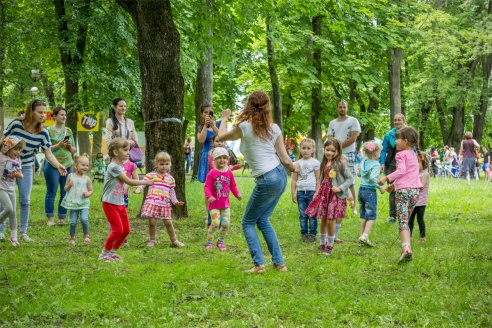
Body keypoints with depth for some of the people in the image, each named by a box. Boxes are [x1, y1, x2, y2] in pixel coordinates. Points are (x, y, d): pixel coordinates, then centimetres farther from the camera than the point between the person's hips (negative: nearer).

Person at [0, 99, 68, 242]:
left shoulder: (43, 133, -11)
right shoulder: (16, 124, -18)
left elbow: (48, 153, -13)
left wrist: (58, 165, -31)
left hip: (26, 167, 2)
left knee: (25, 200, 0)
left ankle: (23, 232, 11)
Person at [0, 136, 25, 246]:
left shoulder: (17, 160, 7)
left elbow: (21, 175, 9)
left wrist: (17, 174, -12)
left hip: (11, 189, 6)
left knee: (13, 212, 6)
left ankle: (14, 237, 12)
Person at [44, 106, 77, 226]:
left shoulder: (69, 131, 13)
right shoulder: (49, 130, -1)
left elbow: (74, 150, 17)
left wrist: (70, 146, -4)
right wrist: (58, 145, -16)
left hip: (68, 165, 5)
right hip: (53, 165, -5)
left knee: (66, 193, 5)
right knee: (51, 192, -1)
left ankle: (62, 218, 12)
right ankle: (50, 218, 5)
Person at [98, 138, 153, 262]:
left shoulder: (121, 167, 12)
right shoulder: (113, 167, -18)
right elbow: (129, 181, -17)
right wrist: (144, 182, -8)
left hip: (120, 204, 9)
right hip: (110, 203, -9)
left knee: (126, 230, 8)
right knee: (118, 229, -10)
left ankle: (112, 252, 22)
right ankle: (104, 253, 4)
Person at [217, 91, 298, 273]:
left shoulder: (244, 127, -9)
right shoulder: (274, 128, 5)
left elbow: (221, 137, 10)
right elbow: (285, 159, 6)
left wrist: (224, 118, 29)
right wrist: (293, 169, 28)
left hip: (267, 181, -6)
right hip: (280, 176, 6)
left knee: (248, 222, 8)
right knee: (262, 219, 18)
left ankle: (259, 264, -2)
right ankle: (279, 263, 15)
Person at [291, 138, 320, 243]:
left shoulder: (315, 162, 2)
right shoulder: (298, 163, 9)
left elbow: (318, 179, 1)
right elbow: (294, 179, 9)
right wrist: (293, 193, 3)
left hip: (311, 191, -3)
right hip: (301, 192, 3)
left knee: (312, 215, -1)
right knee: (302, 215, 5)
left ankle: (312, 234, 6)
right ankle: (304, 233, 12)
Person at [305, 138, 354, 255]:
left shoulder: (341, 163, -11)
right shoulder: (324, 163, 8)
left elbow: (350, 178, -9)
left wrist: (340, 188, -18)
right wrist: (318, 192, 20)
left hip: (335, 195, -6)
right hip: (324, 193, 6)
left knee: (330, 220, -7)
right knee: (323, 219, 12)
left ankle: (330, 246, 8)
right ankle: (322, 243, 27)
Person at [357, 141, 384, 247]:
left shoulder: (363, 162, 7)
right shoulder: (376, 165, -14)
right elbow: (373, 178, -26)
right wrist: (380, 187, -17)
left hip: (361, 189, 7)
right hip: (370, 192, -7)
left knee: (363, 215, 15)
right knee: (371, 215, -4)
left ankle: (363, 235, 18)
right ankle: (365, 236, -17)